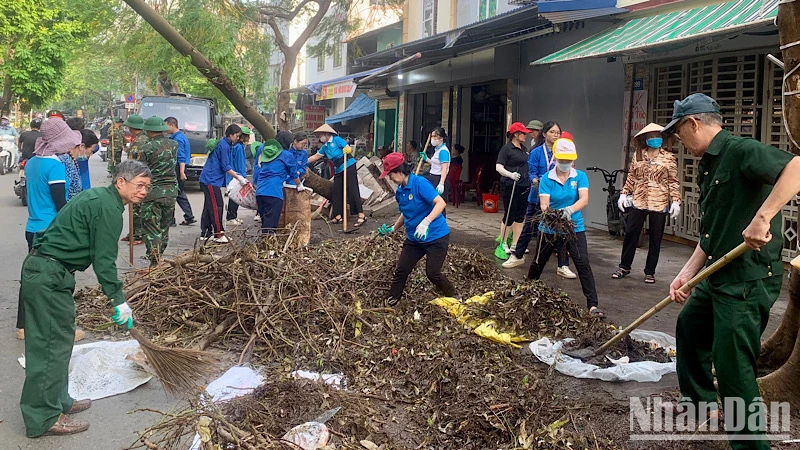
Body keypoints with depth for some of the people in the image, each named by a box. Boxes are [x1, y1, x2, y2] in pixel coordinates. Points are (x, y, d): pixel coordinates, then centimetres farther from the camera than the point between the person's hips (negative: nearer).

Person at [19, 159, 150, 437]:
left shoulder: (97, 196, 18)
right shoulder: (108, 208, -14)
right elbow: (104, 260, -16)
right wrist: (119, 300, -11)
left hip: (37, 269, 11)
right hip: (50, 277, -11)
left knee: (47, 343, 17)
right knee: (54, 344, -4)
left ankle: (58, 401, 29)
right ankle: (44, 418, 3)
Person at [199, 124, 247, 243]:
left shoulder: (223, 144, 16)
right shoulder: (224, 146, -14)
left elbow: (224, 166, 23)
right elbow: (225, 167, -15)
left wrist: (237, 176, 16)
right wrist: (239, 178, -10)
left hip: (208, 180, 10)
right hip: (211, 180, -10)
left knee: (209, 206, 12)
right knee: (216, 206, -10)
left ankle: (205, 233, 17)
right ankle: (219, 234, -10)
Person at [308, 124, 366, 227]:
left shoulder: (337, 140, -7)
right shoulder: (325, 147, 16)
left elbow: (349, 149, -12)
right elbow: (315, 157, 23)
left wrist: (348, 150, -34)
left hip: (348, 167, -9)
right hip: (338, 170, 9)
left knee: (352, 191, -13)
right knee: (336, 192, 7)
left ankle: (361, 216, -14)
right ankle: (338, 216, 15)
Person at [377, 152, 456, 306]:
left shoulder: (420, 183, -20)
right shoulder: (399, 191, 4)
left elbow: (441, 203, -28)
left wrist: (425, 223, -37)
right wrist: (392, 229, 15)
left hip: (436, 237, -7)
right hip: (414, 239, 7)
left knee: (432, 273, -5)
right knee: (401, 271, 3)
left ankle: (455, 298, 19)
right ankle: (390, 303, 17)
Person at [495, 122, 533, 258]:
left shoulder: (525, 149, 16)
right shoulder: (506, 148, -6)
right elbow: (498, 167, -14)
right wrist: (510, 174, -28)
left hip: (524, 186, 7)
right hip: (510, 186, -7)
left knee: (520, 216, 8)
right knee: (509, 216, -2)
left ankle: (515, 245, 17)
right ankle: (503, 243, 12)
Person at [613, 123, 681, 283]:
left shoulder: (669, 158, 1)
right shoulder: (638, 155, 6)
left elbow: (673, 182, 0)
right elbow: (631, 177, 11)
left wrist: (675, 201, -7)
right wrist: (624, 194, 4)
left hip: (659, 204, -1)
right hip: (638, 202, 1)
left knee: (655, 239, 6)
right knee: (630, 234, 3)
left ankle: (650, 272, 17)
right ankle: (624, 267, 18)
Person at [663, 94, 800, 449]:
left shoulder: (740, 151, -16)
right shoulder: (708, 166, 14)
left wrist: (762, 217, -39)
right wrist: (688, 272, 9)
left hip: (749, 279, -11)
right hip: (718, 275, 11)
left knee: (732, 365, -7)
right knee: (689, 325, 25)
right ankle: (699, 400, 44)